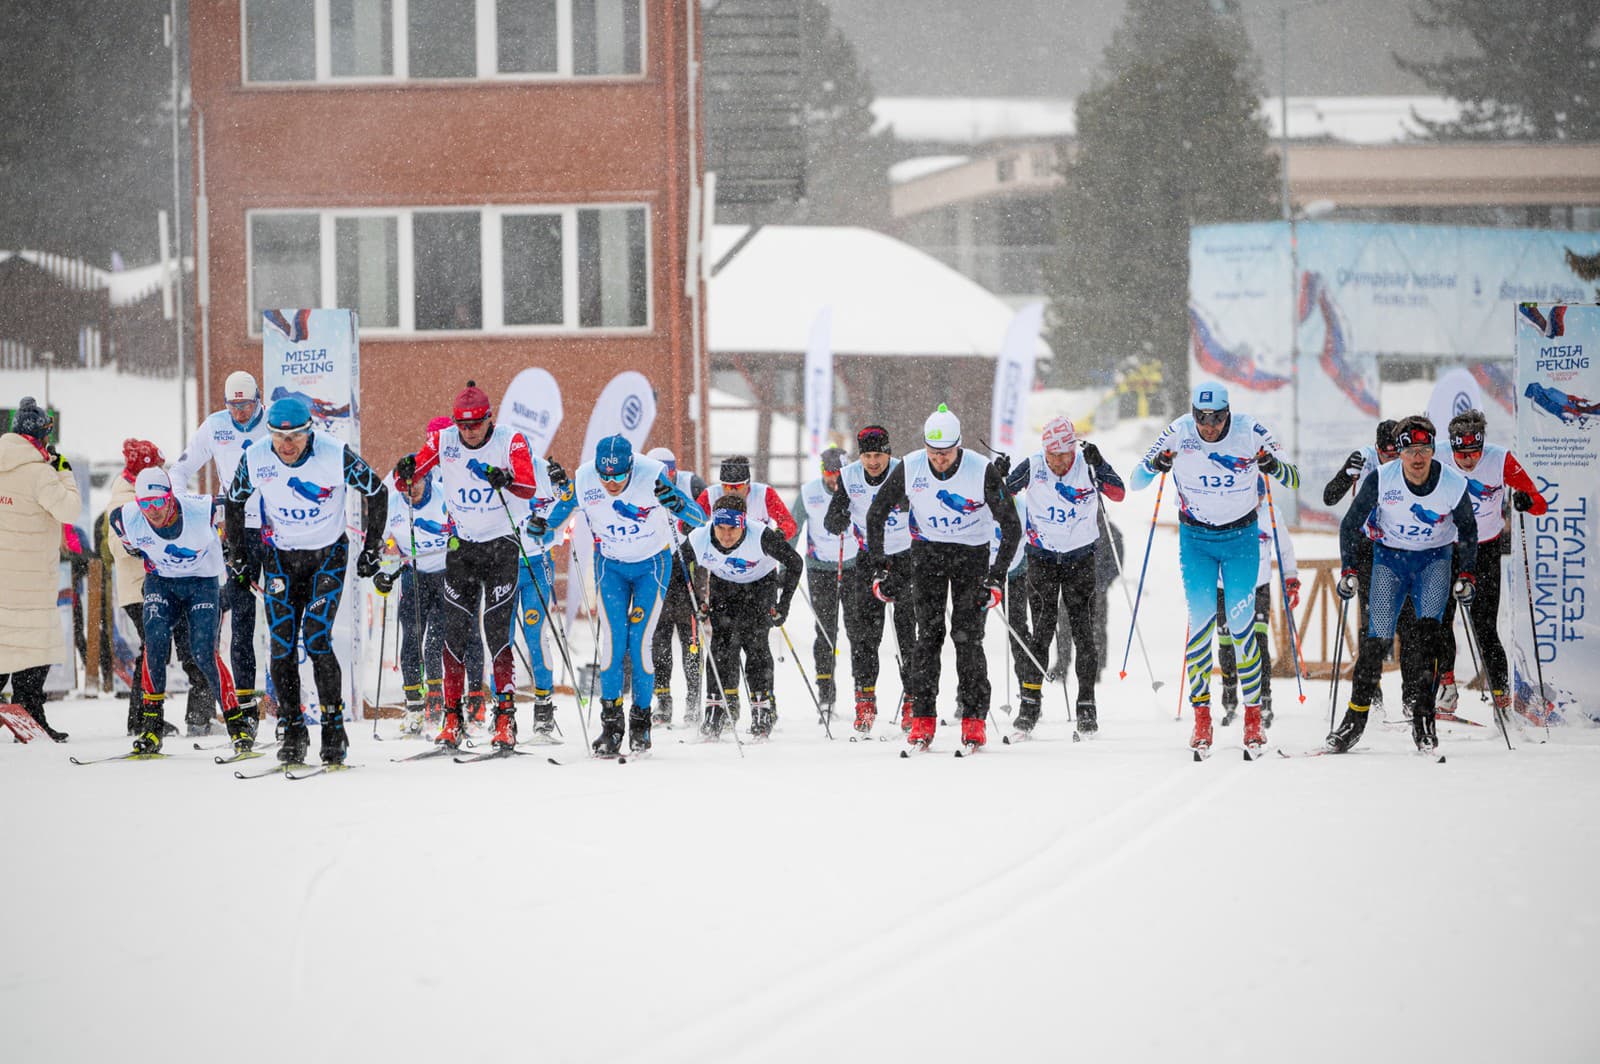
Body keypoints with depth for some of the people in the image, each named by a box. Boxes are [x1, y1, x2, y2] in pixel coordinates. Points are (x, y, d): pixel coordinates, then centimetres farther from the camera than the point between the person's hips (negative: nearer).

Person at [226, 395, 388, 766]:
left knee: (316, 640, -15)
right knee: (282, 648, -5)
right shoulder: (255, 460, -13)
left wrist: (371, 549, -4)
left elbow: (376, 493, -6)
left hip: (328, 556, -3)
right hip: (280, 558, 3)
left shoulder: (335, 455, -21)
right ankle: (293, 732, 5)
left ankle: (334, 730, -4)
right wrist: (238, 555, 6)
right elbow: (234, 503, 7)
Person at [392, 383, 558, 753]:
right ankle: (453, 718, 6)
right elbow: (403, 482, -2)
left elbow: (530, 487, -24)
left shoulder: (511, 441, -12)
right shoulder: (443, 440, -4)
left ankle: (505, 718, -6)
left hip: (501, 544, -3)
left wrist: (508, 480, -46)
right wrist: (405, 472, -25)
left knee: (497, 633, -10)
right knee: (454, 632, -1)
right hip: (461, 545, 3)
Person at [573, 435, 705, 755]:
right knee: (611, 640, -11)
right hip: (610, 565, 2)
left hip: (652, 564, -2)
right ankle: (611, 722, -3)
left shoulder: (651, 476, -27)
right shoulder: (584, 479, -19)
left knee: (640, 642, -9)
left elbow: (700, 519, -26)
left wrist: (675, 503, -47)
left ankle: (641, 721, 6)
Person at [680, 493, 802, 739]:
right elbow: (680, 564, -4)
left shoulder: (761, 537, -35)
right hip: (722, 586, 2)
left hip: (760, 583, -2)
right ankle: (723, 704, -1)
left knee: (754, 641, -15)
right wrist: (697, 602, -4)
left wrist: (783, 604, -19)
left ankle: (762, 709, -7)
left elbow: (794, 563, -20)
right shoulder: (699, 539, -28)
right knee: (723, 642, -11)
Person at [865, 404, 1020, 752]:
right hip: (929, 551, 2)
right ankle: (922, 720, -4)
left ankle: (974, 721, -4)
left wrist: (997, 577, -21)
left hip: (973, 553, -2)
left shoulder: (982, 471, -22)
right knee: (928, 634, -7)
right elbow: (875, 516, -1)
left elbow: (1011, 526, -16)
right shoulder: (909, 469, -16)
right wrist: (878, 568, -6)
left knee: (967, 637, -10)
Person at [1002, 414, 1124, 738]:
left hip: (1081, 557, 0)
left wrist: (1098, 465, -33)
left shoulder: (1088, 466, -11)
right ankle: (1030, 700, 1)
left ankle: (1086, 703, 4)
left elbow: (1118, 494, -20)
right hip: (1042, 557, 0)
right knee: (1041, 629, -5)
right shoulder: (1033, 467, -9)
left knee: (1083, 632, -2)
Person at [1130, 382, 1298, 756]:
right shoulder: (1179, 433, -14)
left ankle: (1253, 718, 3)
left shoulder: (1250, 432, -16)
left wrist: (1273, 466, -30)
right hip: (1195, 538, 1)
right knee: (1200, 619, -9)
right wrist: (1155, 465, -29)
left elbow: (1293, 481, -9)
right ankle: (1201, 719, -4)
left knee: (1241, 622, -6)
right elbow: (1136, 482, -8)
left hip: (1241, 538, -1)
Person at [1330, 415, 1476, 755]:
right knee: (1377, 638, -9)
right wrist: (1348, 571, -10)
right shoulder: (1381, 481, -20)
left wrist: (1466, 575, -3)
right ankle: (1356, 718, 3)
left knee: (1428, 629, -21)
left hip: (1435, 559, 0)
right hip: (1390, 557, 0)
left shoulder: (1453, 484, -17)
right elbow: (1350, 525, -6)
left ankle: (1423, 715, -18)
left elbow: (1468, 530, 2)